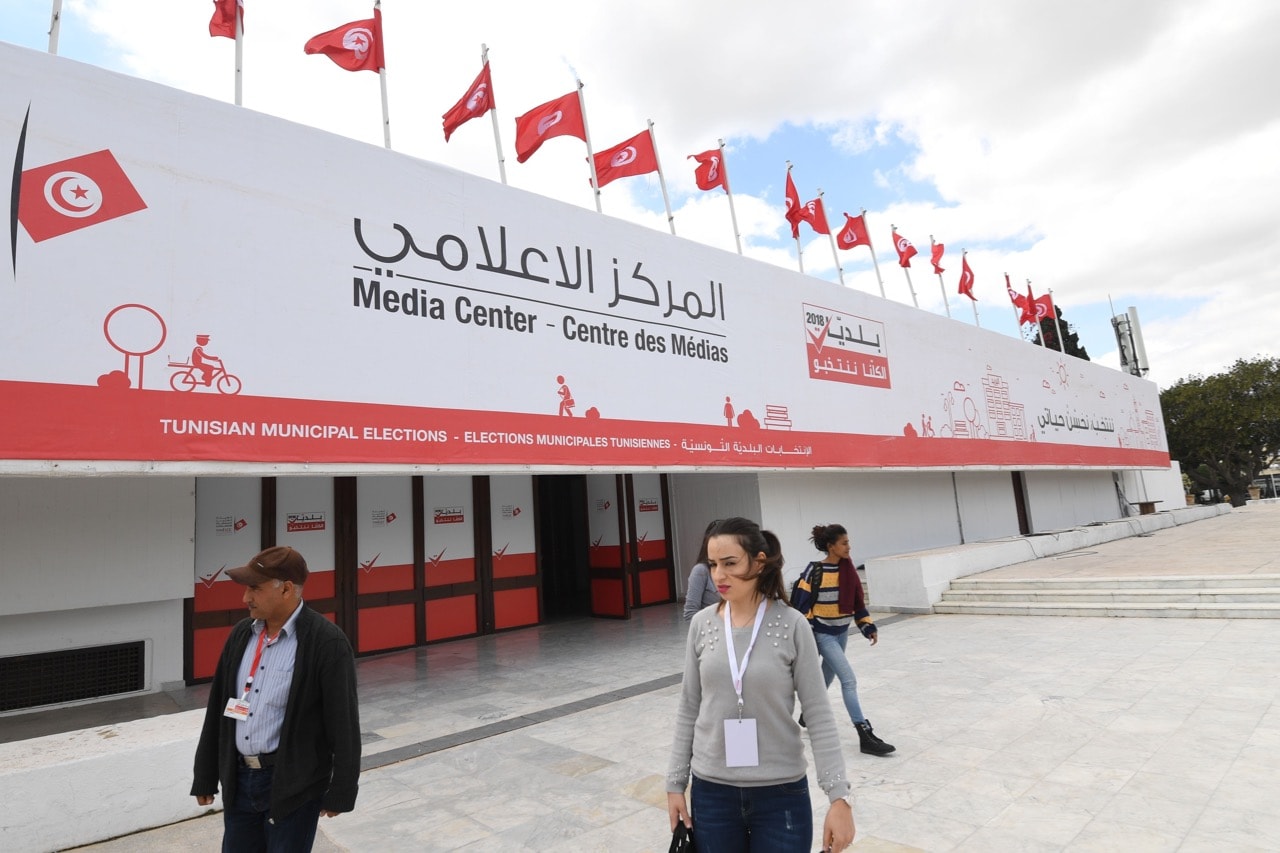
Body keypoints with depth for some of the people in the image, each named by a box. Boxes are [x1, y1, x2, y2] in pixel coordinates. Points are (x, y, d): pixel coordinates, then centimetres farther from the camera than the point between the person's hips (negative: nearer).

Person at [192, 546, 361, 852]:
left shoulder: (327, 642, -18)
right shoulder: (241, 634, 2)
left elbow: (344, 725, -14)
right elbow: (218, 708, 10)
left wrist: (341, 792, -9)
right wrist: (205, 776, 13)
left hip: (293, 784, -6)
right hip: (239, 779, 6)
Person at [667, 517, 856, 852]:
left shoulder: (791, 625, -13)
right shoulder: (702, 624, -5)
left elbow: (819, 715, -8)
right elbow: (688, 709, 3)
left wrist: (839, 796, -12)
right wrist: (675, 783, 5)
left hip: (781, 792, -2)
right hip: (711, 791, 2)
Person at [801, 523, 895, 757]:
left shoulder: (847, 568, 0)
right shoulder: (816, 570, -19)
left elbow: (857, 601, 9)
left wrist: (869, 627, 4)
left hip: (841, 632, 7)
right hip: (823, 635, -7)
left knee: (827, 677, 20)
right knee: (849, 680, -12)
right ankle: (865, 736, -7)